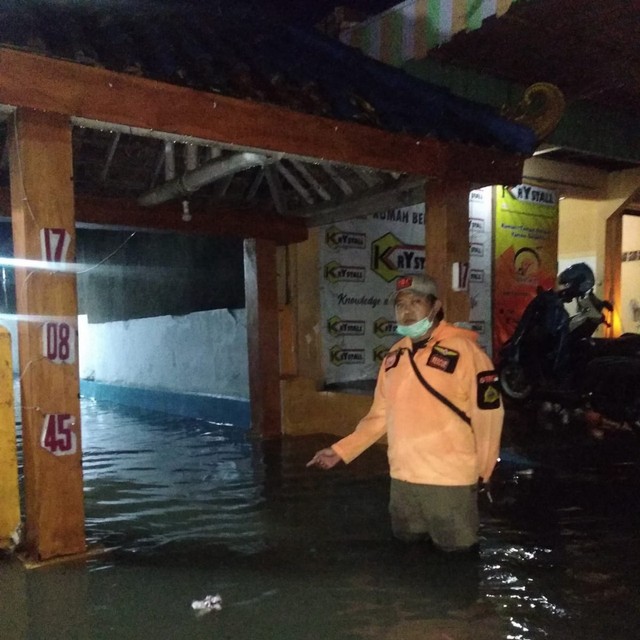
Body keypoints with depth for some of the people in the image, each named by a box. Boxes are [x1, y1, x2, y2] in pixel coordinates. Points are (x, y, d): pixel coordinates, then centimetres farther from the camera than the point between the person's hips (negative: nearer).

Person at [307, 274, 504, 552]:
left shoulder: (464, 350, -13)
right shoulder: (396, 354, 6)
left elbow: (487, 412, -9)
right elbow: (380, 415, 11)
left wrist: (483, 471, -1)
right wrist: (341, 450, 6)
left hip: (450, 480, -6)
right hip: (402, 479, 6)